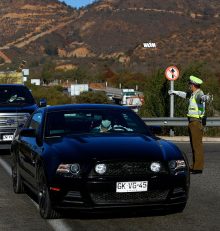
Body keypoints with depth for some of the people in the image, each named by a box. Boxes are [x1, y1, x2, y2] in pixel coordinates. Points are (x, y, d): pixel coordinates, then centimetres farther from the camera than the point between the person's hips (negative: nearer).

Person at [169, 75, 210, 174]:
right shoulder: (193, 93, 15)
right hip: (192, 122, 10)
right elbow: (185, 95, 37)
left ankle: (198, 167, -9)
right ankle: (194, 166, 19)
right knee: (193, 144, 13)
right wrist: (175, 92, 51)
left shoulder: (199, 94, -15)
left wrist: (205, 98, -64)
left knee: (197, 144, -10)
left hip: (197, 122, -10)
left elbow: (202, 97, -40)